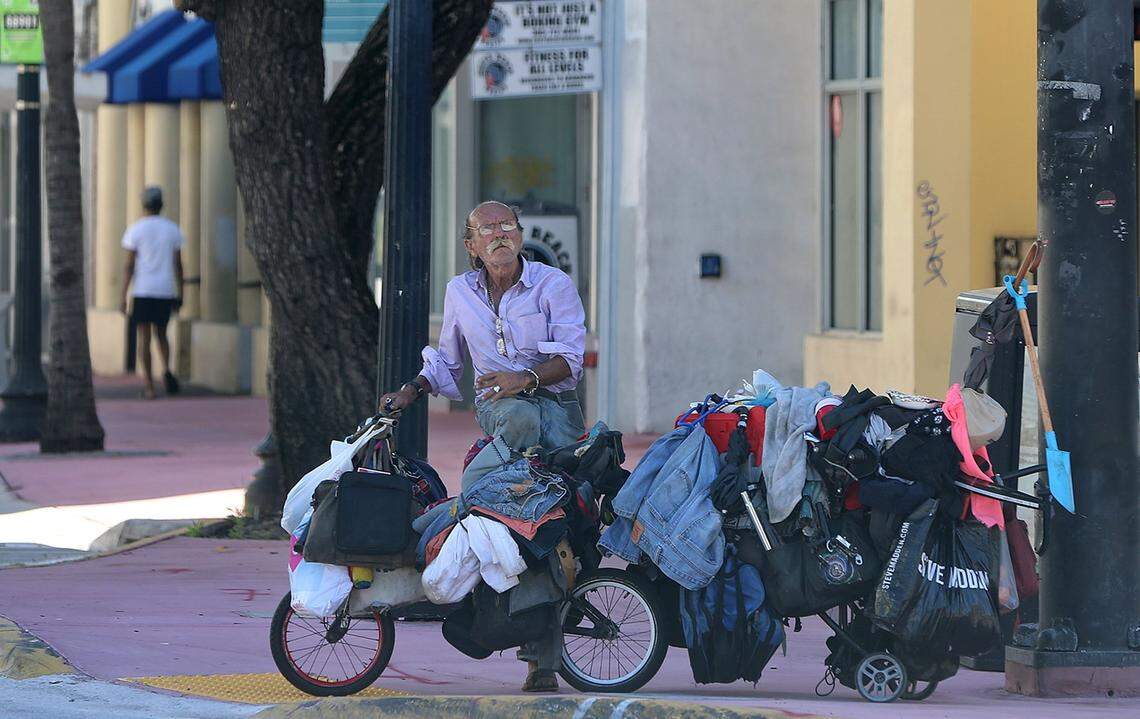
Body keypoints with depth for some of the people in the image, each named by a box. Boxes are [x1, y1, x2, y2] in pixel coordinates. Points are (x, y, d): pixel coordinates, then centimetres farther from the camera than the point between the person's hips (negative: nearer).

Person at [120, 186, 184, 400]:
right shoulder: (173, 230, 5)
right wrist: (179, 294, 11)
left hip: (142, 291, -3)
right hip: (165, 291, 3)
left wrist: (123, 296, -3)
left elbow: (129, 266, -5)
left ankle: (149, 384, -2)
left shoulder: (136, 230, -3)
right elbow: (178, 264, 5)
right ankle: (166, 370, -7)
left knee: (144, 337, 2)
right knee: (161, 334, 18)